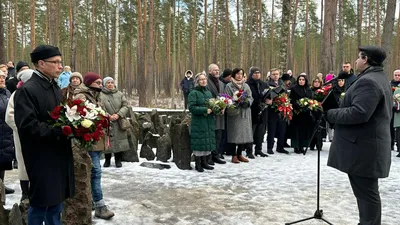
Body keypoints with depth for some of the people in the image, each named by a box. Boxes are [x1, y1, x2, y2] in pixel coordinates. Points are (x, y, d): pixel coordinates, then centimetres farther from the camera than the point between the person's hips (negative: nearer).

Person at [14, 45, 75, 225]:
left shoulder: (55, 87, 11)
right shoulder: (27, 90, -14)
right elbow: (28, 125, -21)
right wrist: (59, 131, -23)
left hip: (59, 154, 8)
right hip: (42, 158, -7)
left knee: (56, 201, 18)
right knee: (40, 204, 6)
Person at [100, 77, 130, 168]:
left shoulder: (120, 94, 10)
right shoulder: (101, 95, 0)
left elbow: (125, 106, 3)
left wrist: (118, 114, -11)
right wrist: (108, 117, -17)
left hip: (119, 123, 2)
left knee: (119, 140, 3)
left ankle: (118, 160, 17)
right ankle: (107, 160, 18)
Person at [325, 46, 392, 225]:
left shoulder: (368, 81, -18)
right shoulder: (379, 78, 16)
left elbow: (358, 113, -28)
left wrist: (330, 114, -15)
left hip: (363, 147, -11)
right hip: (367, 144, 11)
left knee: (367, 192, -2)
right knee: (366, 191, 19)